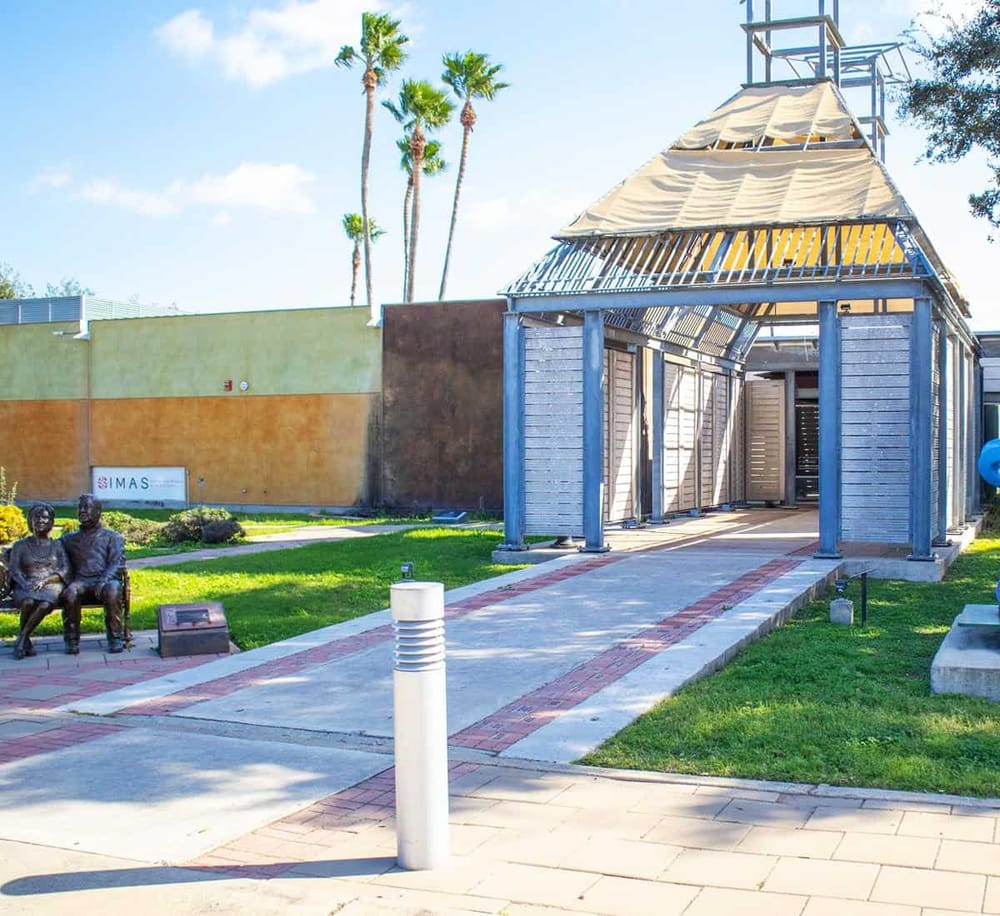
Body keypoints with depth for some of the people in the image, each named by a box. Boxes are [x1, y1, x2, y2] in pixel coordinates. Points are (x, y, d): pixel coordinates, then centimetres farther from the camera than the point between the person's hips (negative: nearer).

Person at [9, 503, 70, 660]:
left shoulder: (57, 546, 20)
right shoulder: (20, 546, 19)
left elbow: (65, 570, 7)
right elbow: (14, 570, 5)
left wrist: (45, 581, -11)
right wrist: (25, 584, -17)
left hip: (52, 584, 0)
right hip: (26, 586, 0)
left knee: (45, 604, -37)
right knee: (29, 601, -38)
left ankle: (21, 638, -22)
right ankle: (26, 641, -19)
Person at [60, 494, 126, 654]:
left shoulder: (113, 537, 19)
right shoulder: (69, 539, 28)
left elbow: (117, 564, 5)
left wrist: (103, 582, -15)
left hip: (105, 580, -1)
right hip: (80, 581, 2)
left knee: (112, 590, -37)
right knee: (70, 592, -34)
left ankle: (115, 638, -27)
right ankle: (71, 640, -24)